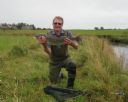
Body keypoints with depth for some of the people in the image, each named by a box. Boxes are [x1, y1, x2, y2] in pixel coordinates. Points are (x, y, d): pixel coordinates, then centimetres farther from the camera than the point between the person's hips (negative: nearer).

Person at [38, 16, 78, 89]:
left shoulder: (67, 33, -12)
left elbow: (76, 46, -22)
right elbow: (48, 51, -24)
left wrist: (71, 43, -45)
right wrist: (44, 45, -46)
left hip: (65, 58, 0)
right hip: (54, 61, 1)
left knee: (72, 65, -32)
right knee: (53, 82, 4)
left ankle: (70, 87, -11)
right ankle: (59, 74, 39)